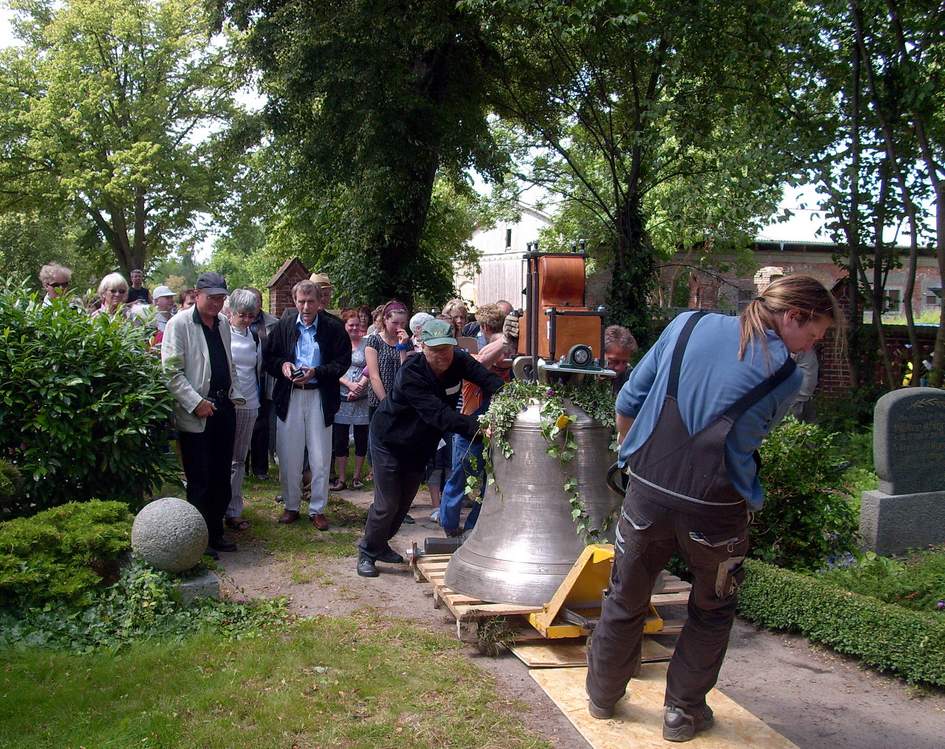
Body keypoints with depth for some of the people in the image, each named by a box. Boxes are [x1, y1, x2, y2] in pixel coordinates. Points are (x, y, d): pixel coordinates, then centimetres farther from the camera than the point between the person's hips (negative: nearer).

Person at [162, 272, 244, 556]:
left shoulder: (223, 323, 13)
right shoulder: (179, 324, -8)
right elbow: (172, 371, -13)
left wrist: (234, 394, 10)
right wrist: (196, 402, -16)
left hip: (224, 407, 6)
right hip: (196, 414, -6)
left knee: (221, 478, 12)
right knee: (199, 482, 0)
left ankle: (216, 532, 23)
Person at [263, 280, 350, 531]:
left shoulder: (333, 328, -5)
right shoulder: (284, 325, 1)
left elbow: (343, 362, -3)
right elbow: (268, 357, 8)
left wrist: (315, 373, -16)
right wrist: (282, 365, -12)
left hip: (320, 397, -1)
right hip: (289, 396, 2)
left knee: (320, 457, 4)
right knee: (288, 455, 8)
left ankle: (317, 509, 17)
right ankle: (291, 506, 23)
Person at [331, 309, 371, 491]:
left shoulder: (366, 344, 2)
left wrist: (359, 386, -15)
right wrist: (349, 384, -15)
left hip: (362, 398, 0)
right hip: (341, 398, 0)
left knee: (361, 438, 6)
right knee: (340, 439, 3)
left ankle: (357, 476, 18)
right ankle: (340, 478, 9)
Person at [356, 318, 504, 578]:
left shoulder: (459, 361, -16)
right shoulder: (410, 374, -34)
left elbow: (488, 378, -26)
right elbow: (439, 414, -43)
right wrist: (476, 427, -54)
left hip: (421, 445, 6)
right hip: (390, 441, -6)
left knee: (404, 501, 18)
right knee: (387, 504, -5)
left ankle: (381, 543, 40)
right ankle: (367, 552, 19)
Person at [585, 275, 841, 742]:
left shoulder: (688, 324, 1)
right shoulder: (786, 377, -7)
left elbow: (628, 402, 4)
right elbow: (740, 448, -2)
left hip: (647, 492, 3)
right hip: (715, 509, -3)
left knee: (626, 599, 22)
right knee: (712, 610, 24)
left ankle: (602, 696, 40)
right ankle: (683, 712, 32)